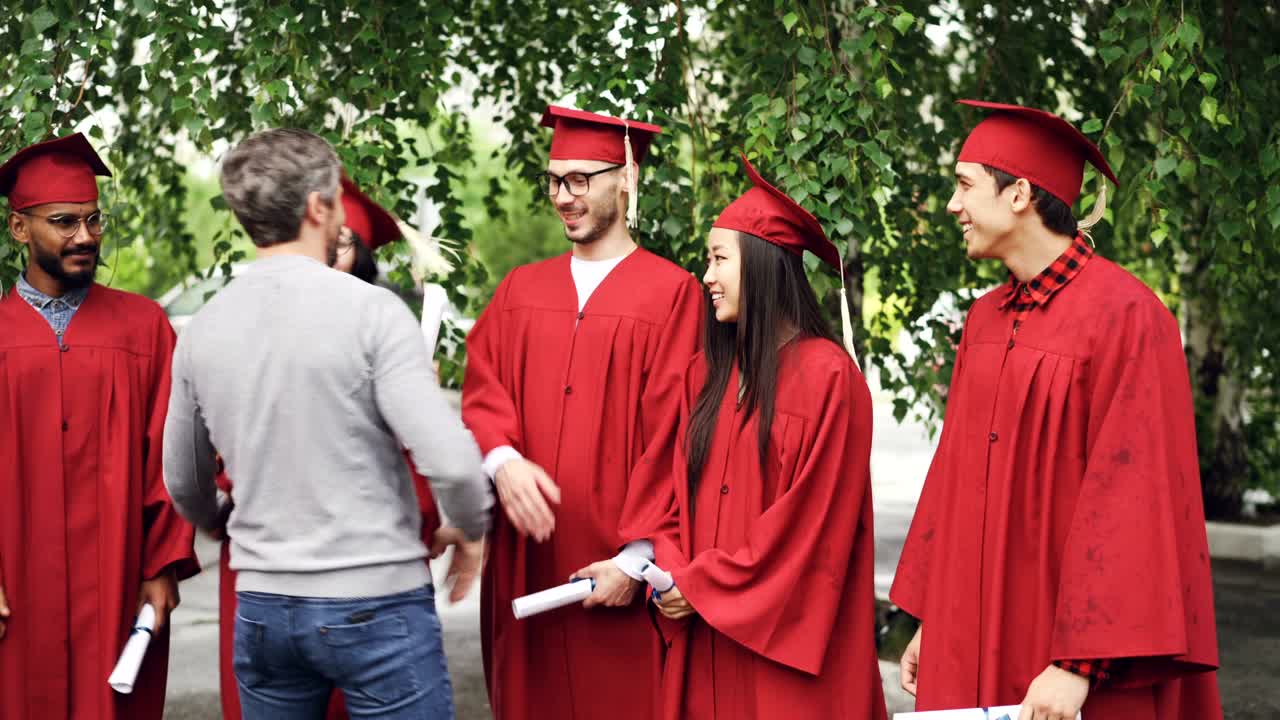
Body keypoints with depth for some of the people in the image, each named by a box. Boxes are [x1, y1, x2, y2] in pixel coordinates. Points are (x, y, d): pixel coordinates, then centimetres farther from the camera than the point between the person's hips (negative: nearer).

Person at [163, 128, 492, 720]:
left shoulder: (200, 330, 3)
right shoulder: (371, 310, -13)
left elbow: (184, 485, 15)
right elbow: (449, 459, -19)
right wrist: (473, 528, 1)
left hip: (261, 605, 5)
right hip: (376, 604, -5)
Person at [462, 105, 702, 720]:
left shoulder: (671, 293, -3)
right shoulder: (520, 290, 13)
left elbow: (670, 439, -7)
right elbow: (481, 393, 5)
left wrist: (635, 560, -12)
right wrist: (501, 459, -16)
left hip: (615, 572, -4)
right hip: (528, 568, 4)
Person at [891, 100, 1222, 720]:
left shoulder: (1125, 316, -13)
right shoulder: (984, 321, 9)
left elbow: (1132, 501, -17)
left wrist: (1078, 665, -21)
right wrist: (931, 620, 12)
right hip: (972, 639, 7)